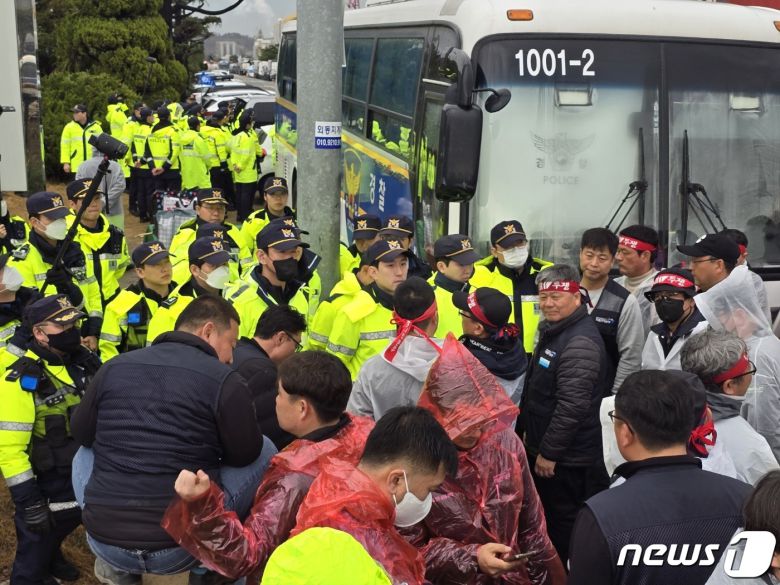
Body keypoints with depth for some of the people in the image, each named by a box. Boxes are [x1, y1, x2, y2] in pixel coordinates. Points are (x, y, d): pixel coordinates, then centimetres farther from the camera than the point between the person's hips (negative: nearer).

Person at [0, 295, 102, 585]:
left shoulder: (84, 360, -5)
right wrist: (28, 502, -24)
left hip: (87, 472, 7)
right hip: (47, 483, -6)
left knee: (66, 522, 28)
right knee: (37, 545, 12)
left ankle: (52, 559, 58)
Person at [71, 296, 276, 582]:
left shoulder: (114, 367, 5)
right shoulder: (225, 380, -7)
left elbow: (81, 434, 18)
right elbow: (245, 455, 2)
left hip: (104, 542, 3)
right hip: (182, 548, -3)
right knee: (265, 451, 16)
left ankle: (117, 566, 20)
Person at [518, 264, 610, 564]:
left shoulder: (580, 342, -22)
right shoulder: (553, 330, 11)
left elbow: (572, 405, -27)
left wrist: (549, 452, -21)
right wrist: (526, 430, 21)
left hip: (566, 458, -10)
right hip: (543, 449, 10)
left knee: (564, 525, 1)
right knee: (548, 519, 21)